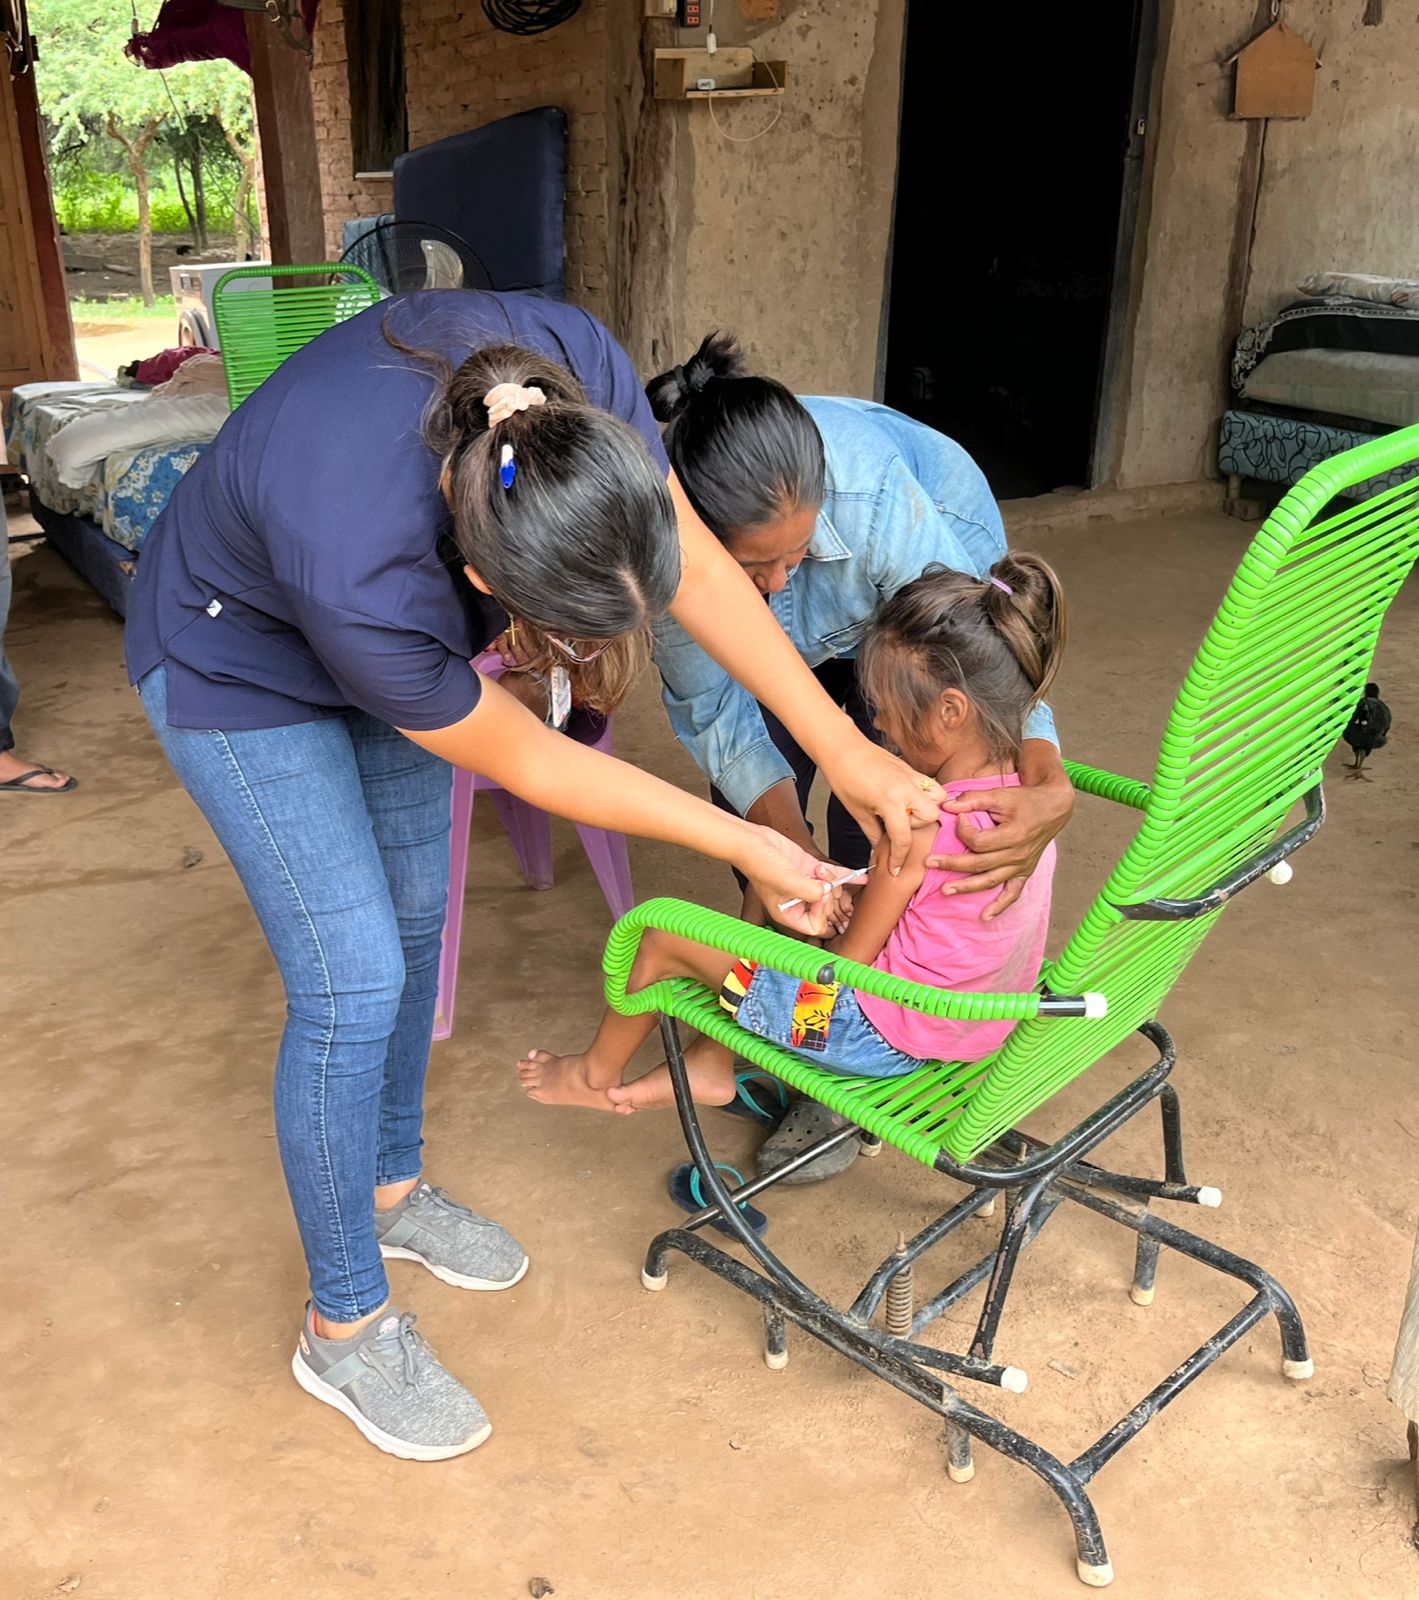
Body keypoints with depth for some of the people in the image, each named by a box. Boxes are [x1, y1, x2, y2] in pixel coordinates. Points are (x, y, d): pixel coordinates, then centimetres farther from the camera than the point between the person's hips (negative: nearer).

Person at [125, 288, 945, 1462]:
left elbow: (696, 568, -18)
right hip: (240, 664, -6)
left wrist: (845, 749, -18)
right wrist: (744, 846, -21)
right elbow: (525, 762, -27)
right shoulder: (367, 579, -44)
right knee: (354, 986, -9)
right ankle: (344, 1327, 12)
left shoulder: (570, 375, -33)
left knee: (415, 917, 14)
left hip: (382, 640, 6)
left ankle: (392, 1188, 38)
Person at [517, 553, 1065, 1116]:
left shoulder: (921, 823, -30)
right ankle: (710, 1062, 27)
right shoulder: (1018, 788, -5)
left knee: (663, 936, 2)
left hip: (881, 1037, -9)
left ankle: (597, 1074, 29)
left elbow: (850, 960, -18)